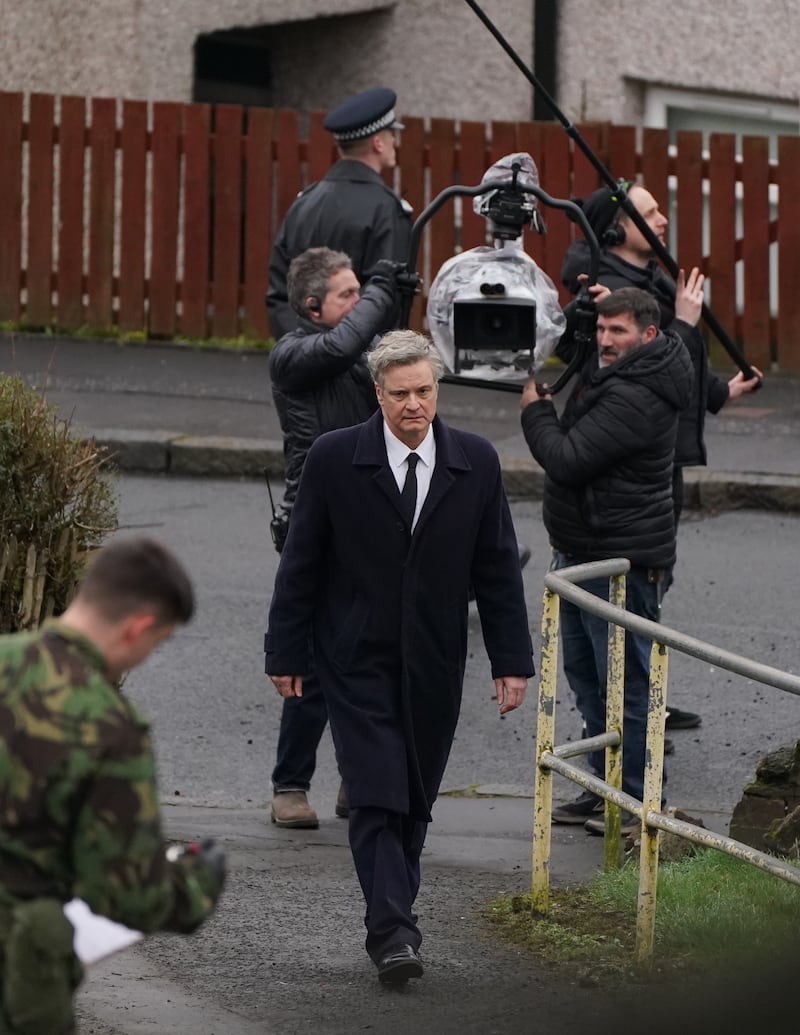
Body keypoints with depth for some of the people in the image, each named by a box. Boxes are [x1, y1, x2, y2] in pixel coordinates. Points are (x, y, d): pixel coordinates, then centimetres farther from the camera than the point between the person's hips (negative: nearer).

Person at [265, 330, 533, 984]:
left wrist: (512, 660, 1)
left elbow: (498, 569, 4)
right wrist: (285, 654, -1)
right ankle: (392, 933, -13)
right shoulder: (335, 459, -7)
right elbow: (301, 563, -1)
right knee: (376, 796, -11)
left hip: (433, 665, 3)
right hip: (357, 660, -3)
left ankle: (395, 918, 24)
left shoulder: (476, 463, 0)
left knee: (415, 804, 9)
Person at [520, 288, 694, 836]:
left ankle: (638, 801, 0)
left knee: (624, 679, -6)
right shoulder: (610, 373, 10)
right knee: (584, 672, 17)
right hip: (583, 551, 11)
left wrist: (536, 409, -7)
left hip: (621, 559, -11)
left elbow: (567, 460, -24)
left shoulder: (633, 398, -23)